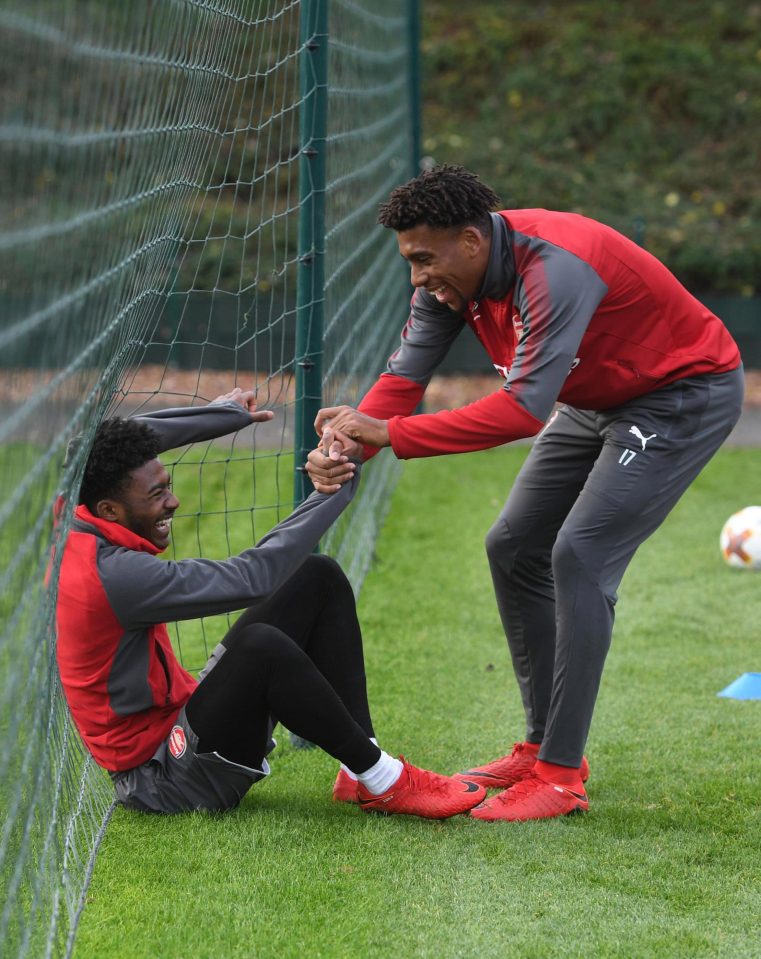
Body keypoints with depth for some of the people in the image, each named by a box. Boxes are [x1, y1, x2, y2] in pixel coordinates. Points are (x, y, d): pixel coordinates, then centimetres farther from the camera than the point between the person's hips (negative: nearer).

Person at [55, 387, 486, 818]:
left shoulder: (81, 528, -2)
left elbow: (124, 439, 20)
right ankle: (384, 780, -18)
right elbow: (252, 577, -30)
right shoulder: (114, 573, -29)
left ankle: (360, 773, -1)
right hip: (162, 779, -10)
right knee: (261, 645, -37)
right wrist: (333, 489, -21)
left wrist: (225, 412, 29)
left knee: (318, 578, 3)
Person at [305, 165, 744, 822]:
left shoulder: (554, 270, -37)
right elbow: (406, 374, -12)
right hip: (596, 404, 9)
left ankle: (561, 775, -15)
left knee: (580, 555, -19)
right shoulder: (453, 273, -10)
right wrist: (347, 450, -31)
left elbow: (524, 410, -41)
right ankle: (544, 745, 17)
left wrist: (389, 433, -41)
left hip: (687, 396, -9)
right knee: (515, 549, 8)